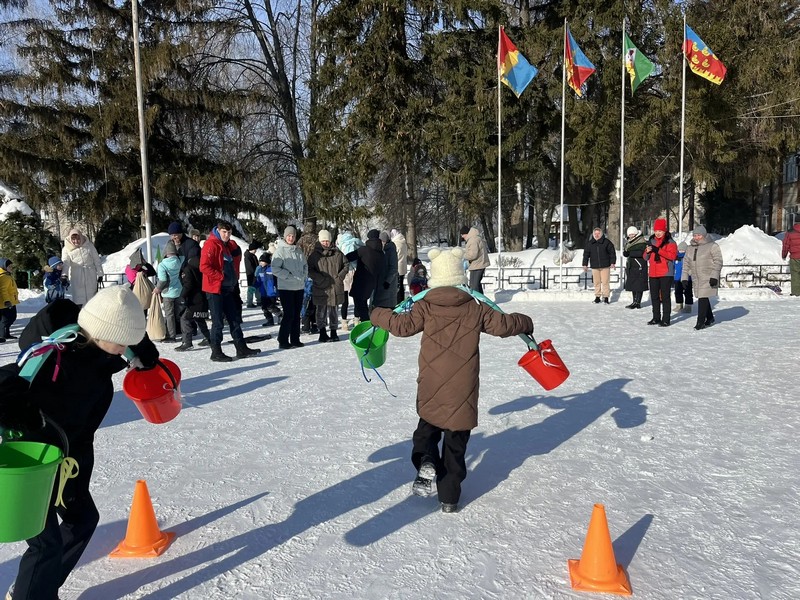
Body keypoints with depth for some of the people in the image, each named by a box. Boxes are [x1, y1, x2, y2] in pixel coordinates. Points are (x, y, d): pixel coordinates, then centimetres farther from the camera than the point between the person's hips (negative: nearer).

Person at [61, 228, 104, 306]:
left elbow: (97, 260, 3)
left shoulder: (89, 246, -2)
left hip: (90, 276, 1)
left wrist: (100, 274, 3)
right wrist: (64, 274, -33)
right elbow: (65, 262, -17)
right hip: (76, 278, -1)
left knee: (92, 295, 11)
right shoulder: (67, 249, -4)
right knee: (78, 298, 0)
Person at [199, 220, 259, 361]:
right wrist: (221, 277, -20)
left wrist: (234, 280, 11)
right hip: (215, 288, -8)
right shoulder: (211, 244, -12)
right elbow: (204, 266, -22)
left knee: (234, 319, 11)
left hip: (228, 289, 8)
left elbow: (234, 264, 25)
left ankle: (241, 349, 17)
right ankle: (216, 352, 6)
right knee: (218, 322, -3)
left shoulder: (229, 245, 14)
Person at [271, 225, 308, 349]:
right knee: (289, 314, -8)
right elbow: (275, 269, -13)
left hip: (299, 287, 6)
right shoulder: (280, 250, -6)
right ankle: (283, 341, 1)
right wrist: (289, 276, -16)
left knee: (296, 314, 10)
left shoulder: (298, 251, 11)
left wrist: (303, 276, 2)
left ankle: (295, 340, 19)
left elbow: (305, 265, 20)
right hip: (286, 287, -6)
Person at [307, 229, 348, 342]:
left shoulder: (337, 253, 5)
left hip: (336, 288, 2)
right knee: (321, 312, 5)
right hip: (321, 289, -2)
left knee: (334, 311, 10)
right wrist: (321, 279, -14)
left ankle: (333, 332, 20)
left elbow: (346, 264, 12)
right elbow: (309, 270, -3)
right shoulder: (314, 255, 0)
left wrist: (340, 276, -2)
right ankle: (322, 333, 15)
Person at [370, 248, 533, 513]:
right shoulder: (475, 308, 0)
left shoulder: (425, 306, -4)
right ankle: (449, 496, 18)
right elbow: (503, 324, 5)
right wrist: (525, 323, 25)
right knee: (455, 444, 12)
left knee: (427, 429, 22)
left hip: (431, 389, 0)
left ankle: (426, 463, -5)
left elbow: (403, 325, -5)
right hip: (463, 390, 0)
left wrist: (378, 315, 12)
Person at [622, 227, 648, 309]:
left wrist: (630, 253, -21)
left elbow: (642, 253, -19)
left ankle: (637, 302, -5)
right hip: (630, 266, 8)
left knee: (639, 284, -6)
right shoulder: (628, 243, 17)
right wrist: (625, 252, -10)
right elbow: (625, 253, 13)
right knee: (632, 284, 10)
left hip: (639, 266, -8)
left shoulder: (642, 242, -6)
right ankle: (635, 301, 17)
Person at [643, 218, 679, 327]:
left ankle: (665, 319, -1)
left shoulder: (670, 242, -4)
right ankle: (656, 318, 22)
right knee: (654, 296, 12)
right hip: (653, 273, 6)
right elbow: (646, 257, 14)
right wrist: (647, 251, -9)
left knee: (665, 296, -5)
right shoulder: (651, 241, 13)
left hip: (666, 274, -6)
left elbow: (673, 255, -18)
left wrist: (658, 250, -24)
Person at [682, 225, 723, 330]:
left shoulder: (712, 246, -5)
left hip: (708, 278, -6)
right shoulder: (690, 248, 13)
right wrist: (684, 277, 8)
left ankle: (700, 322, -7)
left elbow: (718, 262, -9)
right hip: (696, 279, 6)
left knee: (703, 299, -12)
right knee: (702, 298, 14)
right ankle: (710, 318, 32)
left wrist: (714, 276, -17)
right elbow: (686, 263, 15)